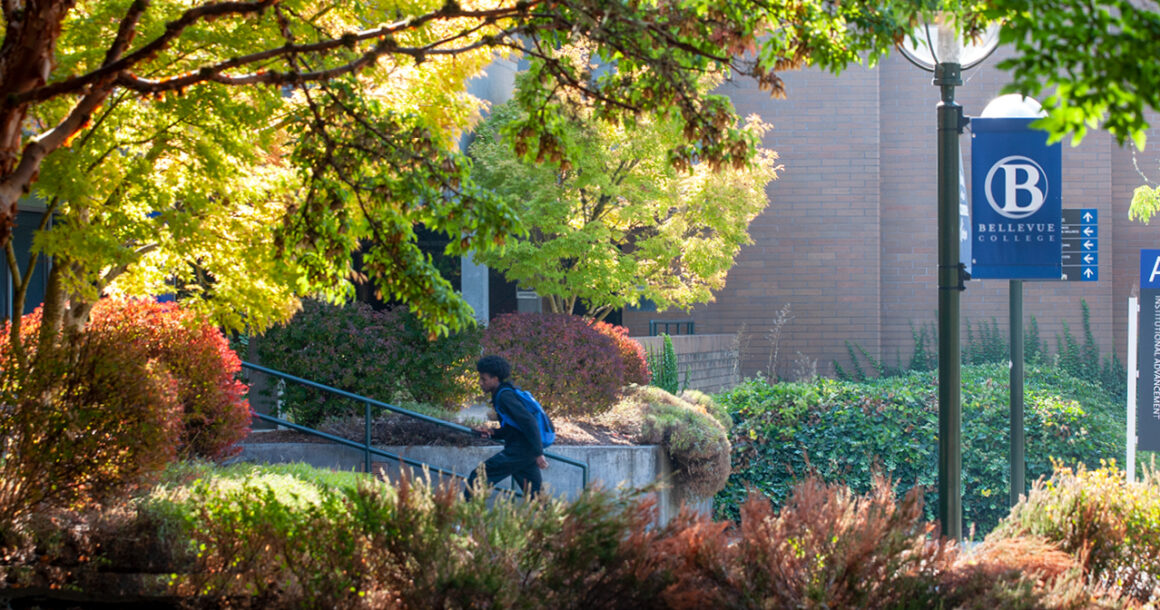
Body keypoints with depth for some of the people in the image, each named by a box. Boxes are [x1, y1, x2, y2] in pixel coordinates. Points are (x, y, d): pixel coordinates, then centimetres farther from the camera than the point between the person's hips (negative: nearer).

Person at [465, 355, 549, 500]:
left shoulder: (505, 397, -11)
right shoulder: (501, 396, 20)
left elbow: (529, 422, -20)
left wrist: (538, 453, -23)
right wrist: (492, 432, 10)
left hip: (519, 450, -10)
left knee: (478, 476, -6)